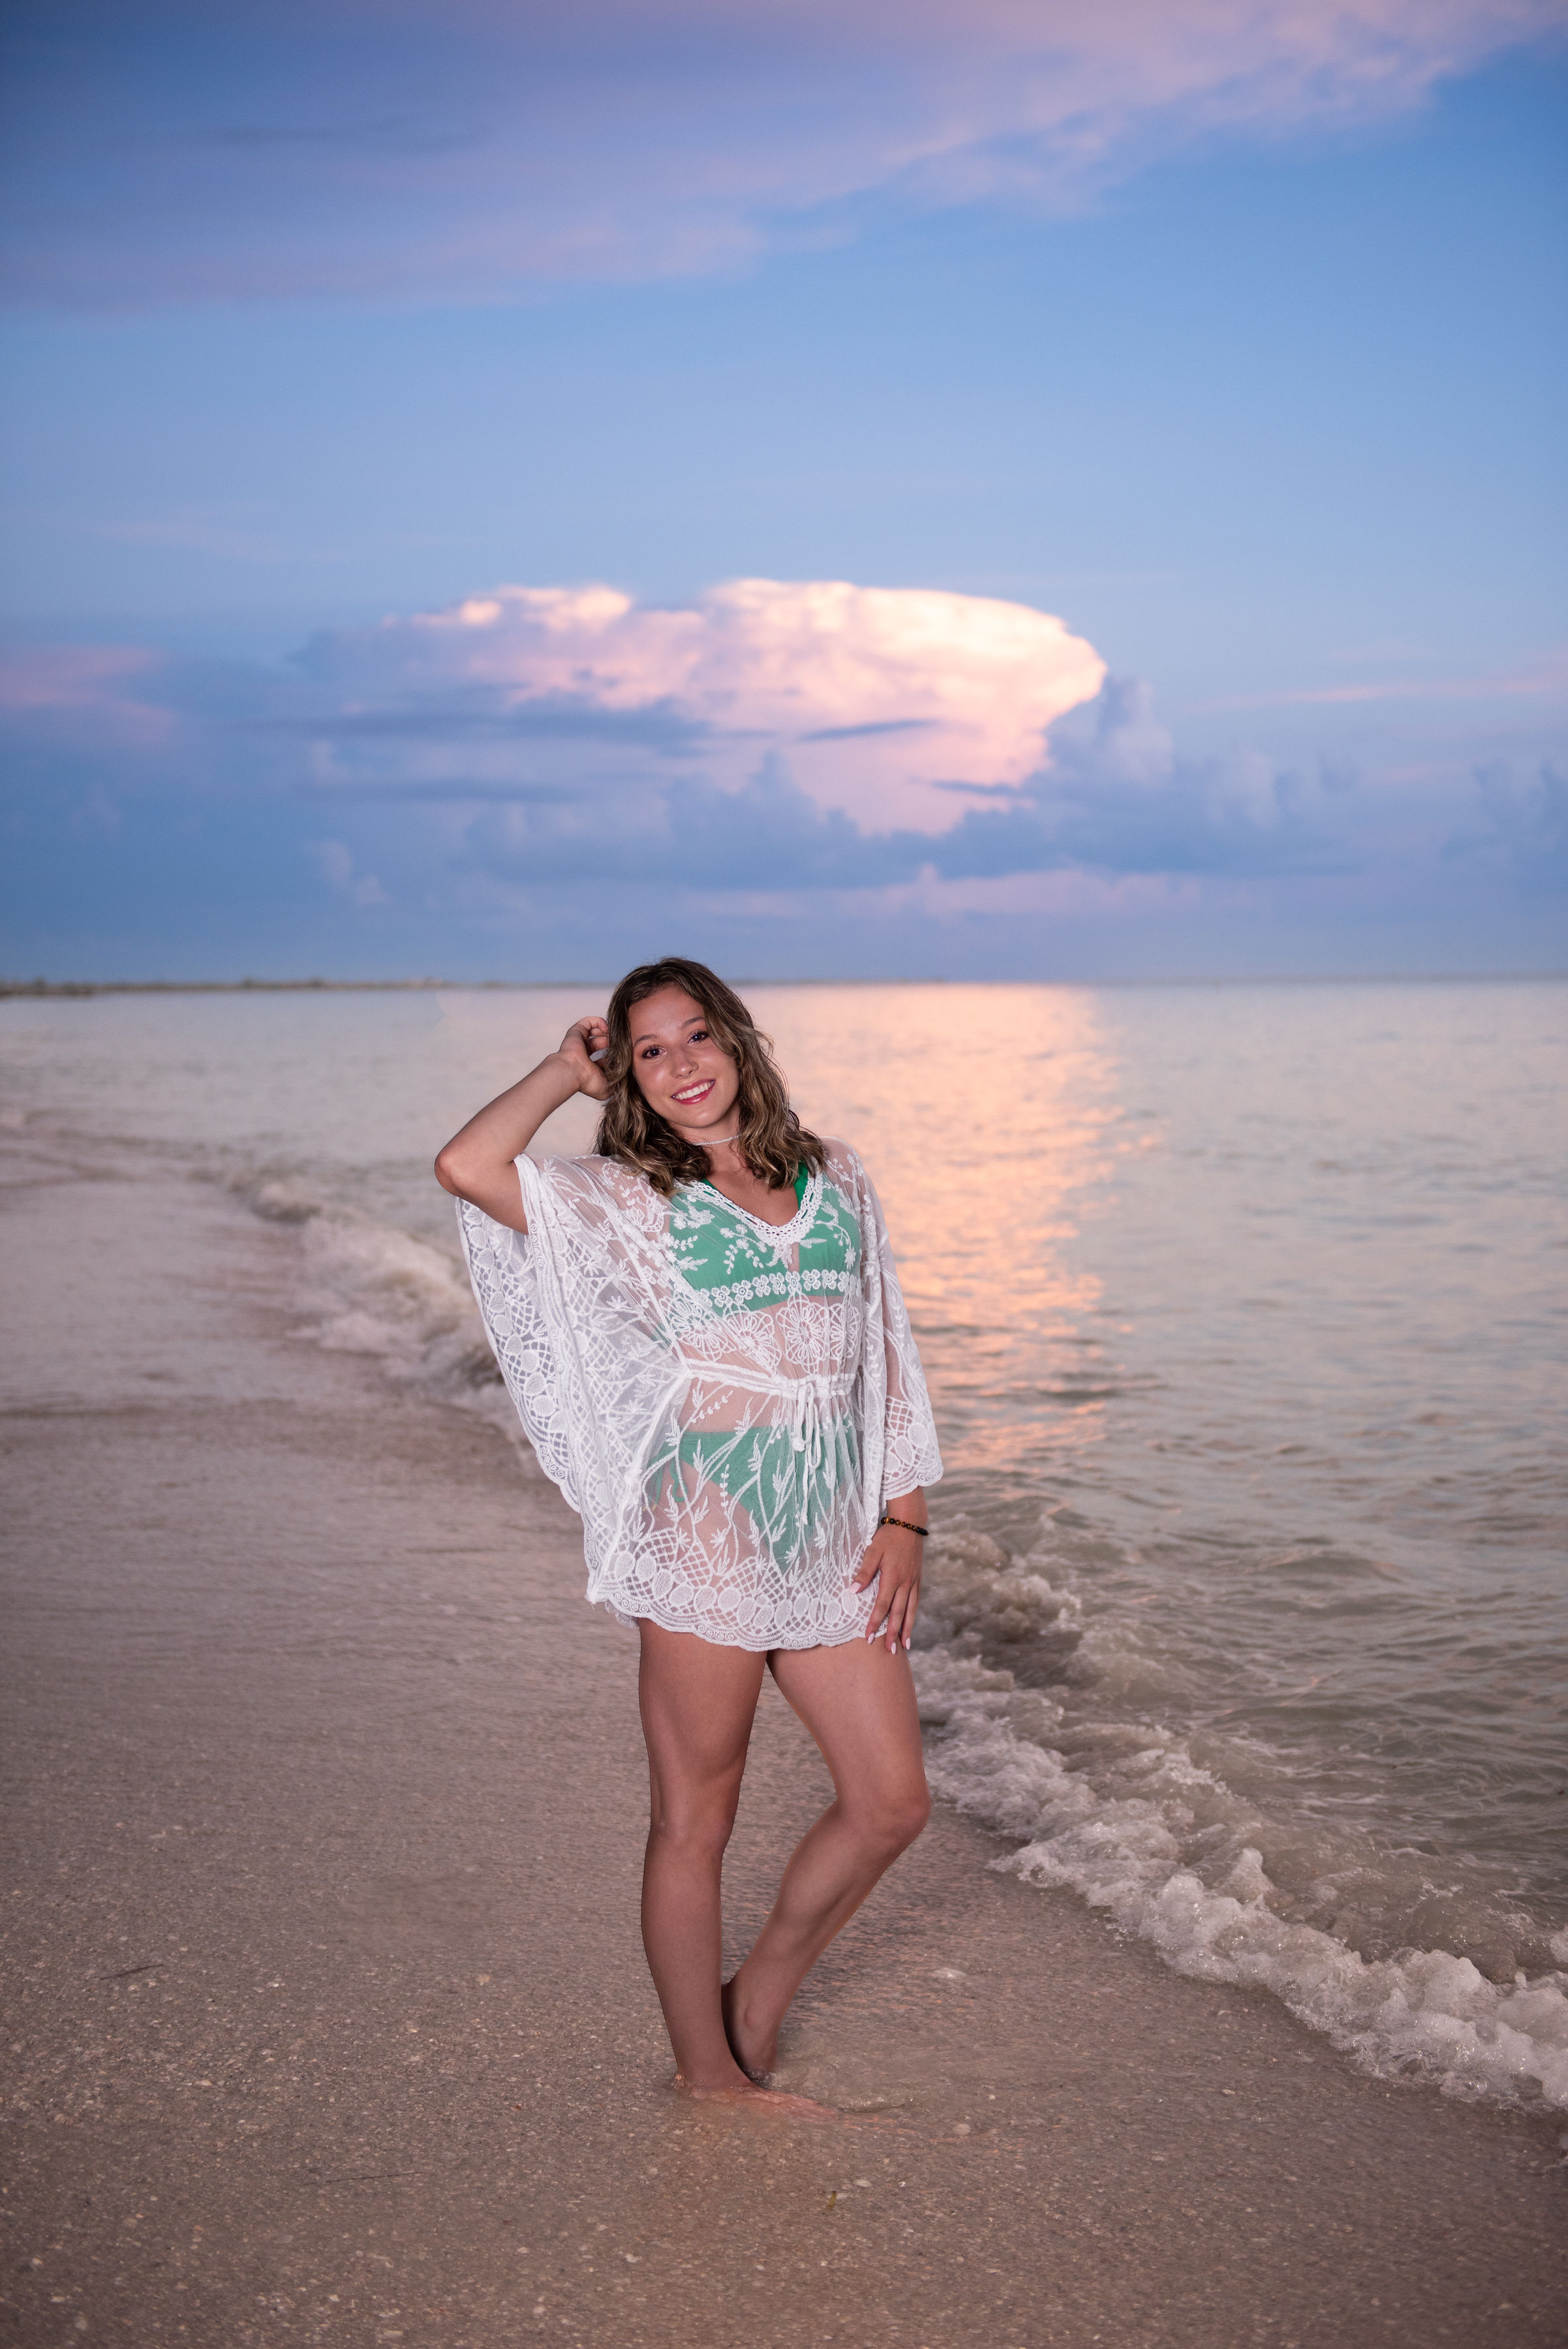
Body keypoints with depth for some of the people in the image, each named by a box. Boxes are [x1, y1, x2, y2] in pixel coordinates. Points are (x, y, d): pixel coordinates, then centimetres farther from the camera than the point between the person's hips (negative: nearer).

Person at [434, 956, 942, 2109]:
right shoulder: (624, 1196, 0)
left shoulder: (836, 1179, 12)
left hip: (834, 1528, 5)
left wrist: (903, 1515, 6)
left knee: (892, 1803, 10)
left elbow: (887, 1355, 14)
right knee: (696, 1821, 6)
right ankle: (707, 2073, 25)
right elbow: (468, 1169, -18)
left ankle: (756, 2010, 30)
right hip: (709, 1526, -5)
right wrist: (568, 1069, -3)